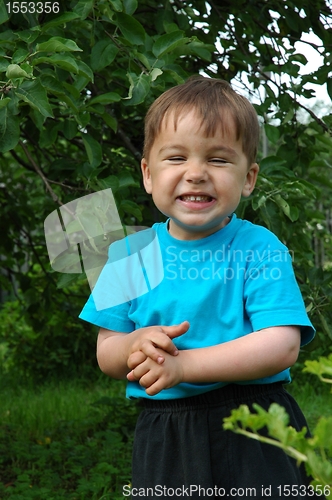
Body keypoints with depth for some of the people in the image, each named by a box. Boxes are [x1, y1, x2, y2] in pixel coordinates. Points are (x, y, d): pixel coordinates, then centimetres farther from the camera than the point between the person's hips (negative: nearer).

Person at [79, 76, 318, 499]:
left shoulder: (258, 248, -9)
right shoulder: (131, 254, 1)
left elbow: (282, 347, -19)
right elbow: (106, 356, 5)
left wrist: (185, 363, -26)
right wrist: (136, 346, -19)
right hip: (164, 443, 3)